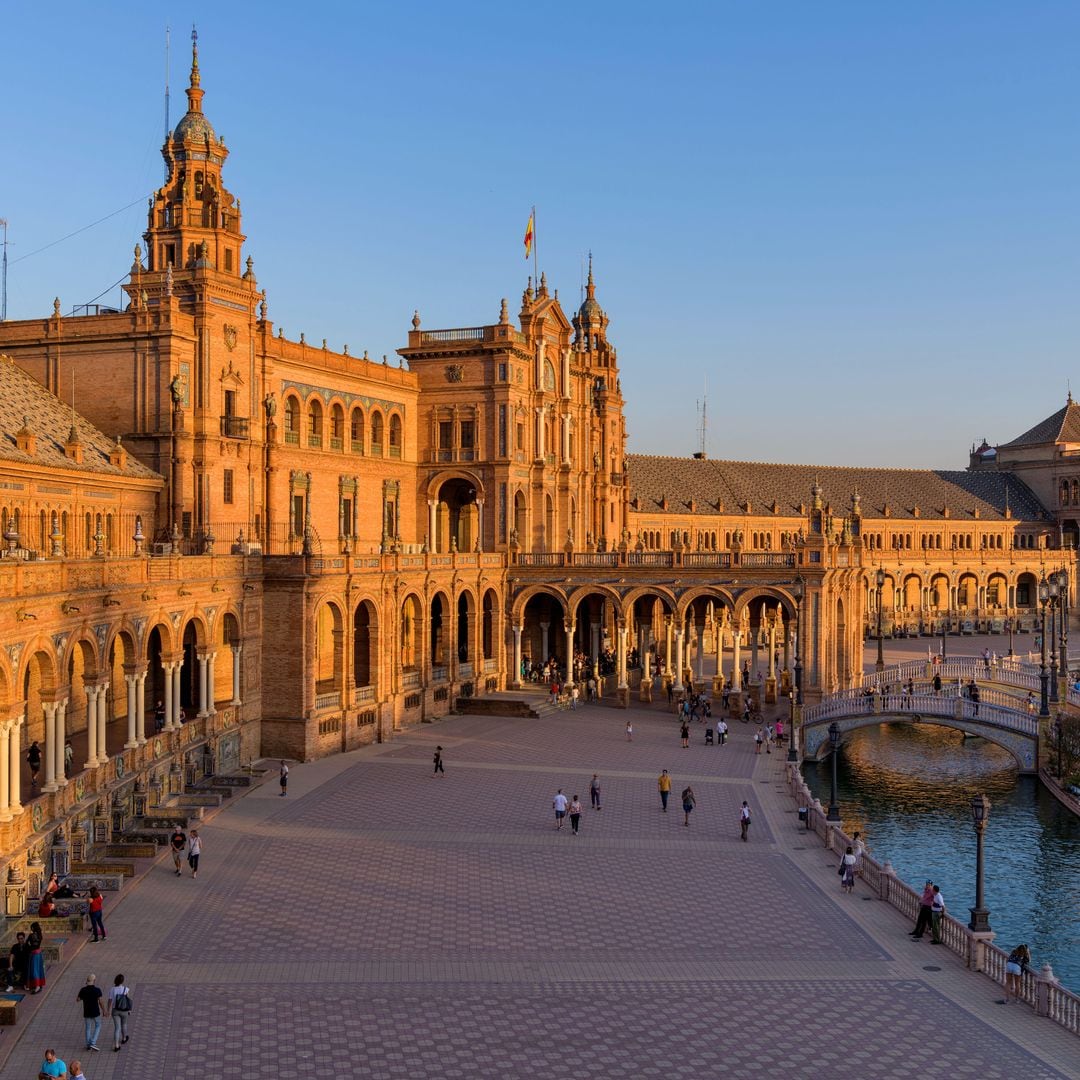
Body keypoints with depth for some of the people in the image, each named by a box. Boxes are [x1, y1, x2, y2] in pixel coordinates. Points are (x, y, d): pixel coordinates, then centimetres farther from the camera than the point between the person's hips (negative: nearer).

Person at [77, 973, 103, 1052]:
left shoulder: (83, 990, -9)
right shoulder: (97, 990, -15)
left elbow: (77, 999, 2)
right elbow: (100, 1001, -14)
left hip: (86, 1013, 2)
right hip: (95, 1012, -2)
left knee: (88, 1028, 17)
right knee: (98, 1026, 16)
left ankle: (88, 1045, 20)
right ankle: (93, 1043, 3)